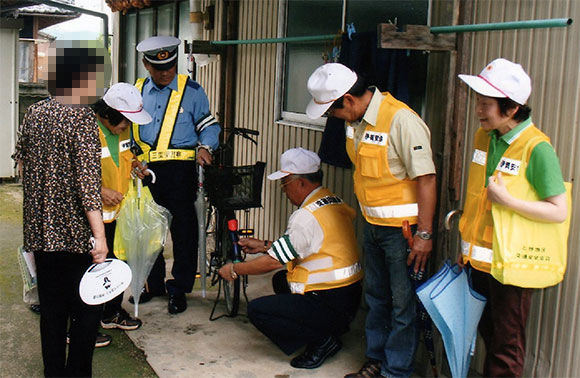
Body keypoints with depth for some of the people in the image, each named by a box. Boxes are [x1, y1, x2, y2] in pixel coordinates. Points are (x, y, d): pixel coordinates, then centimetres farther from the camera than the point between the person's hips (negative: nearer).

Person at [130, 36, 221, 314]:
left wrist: (204, 147, -14)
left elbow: (209, 125, 5)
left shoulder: (191, 91, 2)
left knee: (183, 229, 1)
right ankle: (153, 283, 28)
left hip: (180, 169, -4)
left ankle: (179, 289, 14)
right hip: (146, 171, 4)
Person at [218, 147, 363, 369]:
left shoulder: (307, 216, -20)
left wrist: (234, 270, 0)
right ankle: (331, 328, 14)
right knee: (280, 280, 27)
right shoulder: (333, 202, 9)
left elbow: (273, 262, -15)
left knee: (257, 310, -11)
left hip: (330, 307, -10)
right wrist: (264, 246, 20)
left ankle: (322, 339, -5)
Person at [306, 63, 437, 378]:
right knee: (376, 297, 19)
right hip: (373, 224, 8)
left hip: (403, 227, -8)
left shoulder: (400, 120, -22)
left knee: (403, 302, 3)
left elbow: (426, 178, -22)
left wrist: (424, 234, -21)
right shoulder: (356, 120, 3)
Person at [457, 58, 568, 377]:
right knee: (488, 333, 21)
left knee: (507, 346, 8)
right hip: (480, 259, 7)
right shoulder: (484, 137, 3)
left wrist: (506, 200, -27)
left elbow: (559, 212, -19)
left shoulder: (537, 149, -19)